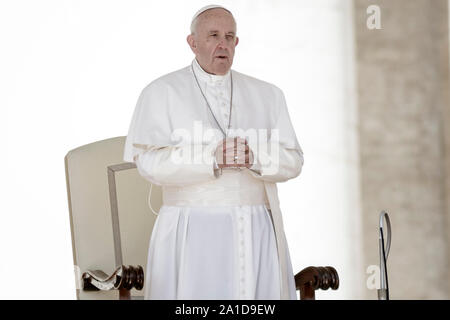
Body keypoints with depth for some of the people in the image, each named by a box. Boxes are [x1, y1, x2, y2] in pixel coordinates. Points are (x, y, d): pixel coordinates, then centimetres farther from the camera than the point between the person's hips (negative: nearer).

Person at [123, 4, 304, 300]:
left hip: (256, 234, 3)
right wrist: (212, 158, -20)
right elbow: (150, 163, -8)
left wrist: (254, 157, -16)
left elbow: (292, 161, 5)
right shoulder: (162, 93, 4)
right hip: (192, 234, -3)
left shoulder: (268, 95, 13)